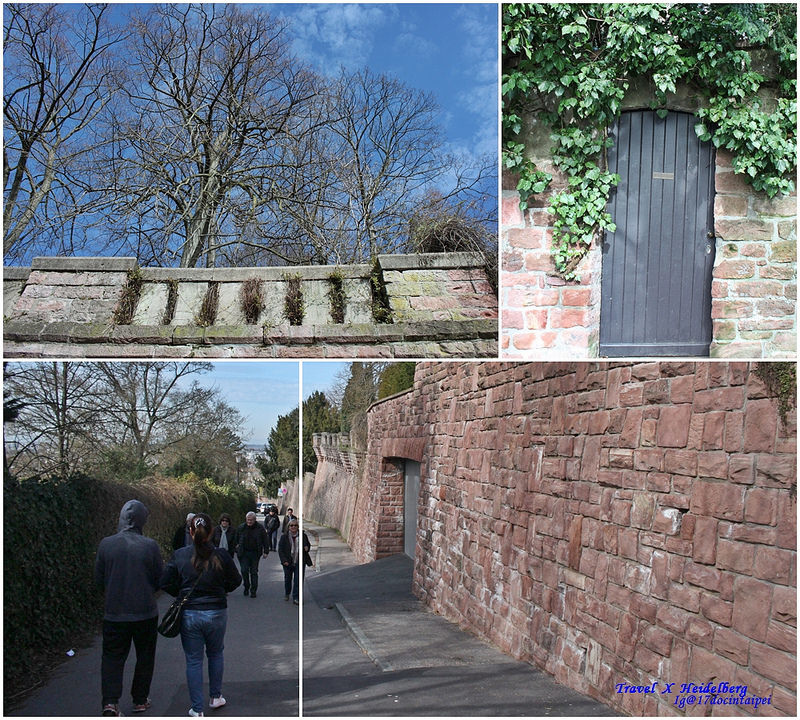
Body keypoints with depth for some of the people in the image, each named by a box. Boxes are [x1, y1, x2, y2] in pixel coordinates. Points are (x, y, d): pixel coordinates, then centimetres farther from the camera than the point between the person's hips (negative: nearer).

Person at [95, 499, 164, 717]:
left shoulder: (106, 544, -7)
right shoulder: (150, 546, -12)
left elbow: (99, 579, 2)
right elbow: (159, 581, -3)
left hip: (114, 612, 1)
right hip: (145, 613, -1)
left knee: (112, 657, 9)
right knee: (144, 657, 16)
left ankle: (110, 701, -6)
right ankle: (140, 700, 24)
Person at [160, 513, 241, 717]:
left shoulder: (179, 555, -9)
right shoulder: (221, 555, -12)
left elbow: (166, 583, -4)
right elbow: (235, 581, -1)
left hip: (189, 614, 0)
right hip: (216, 614, 0)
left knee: (193, 660, 9)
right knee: (215, 654, 23)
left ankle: (197, 709, 13)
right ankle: (216, 697, 34)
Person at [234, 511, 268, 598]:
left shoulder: (260, 528, -2)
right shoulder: (241, 527, 1)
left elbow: (265, 541, 4)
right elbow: (236, 538, 17)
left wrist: (266, 551, 0)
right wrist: (237, 547, 9)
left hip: (255, 554, -1)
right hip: (243, 553, 1)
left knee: (254, 572, 3)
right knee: (244, 570, -8)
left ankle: (253, 591, 10)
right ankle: (246, 587, 13)